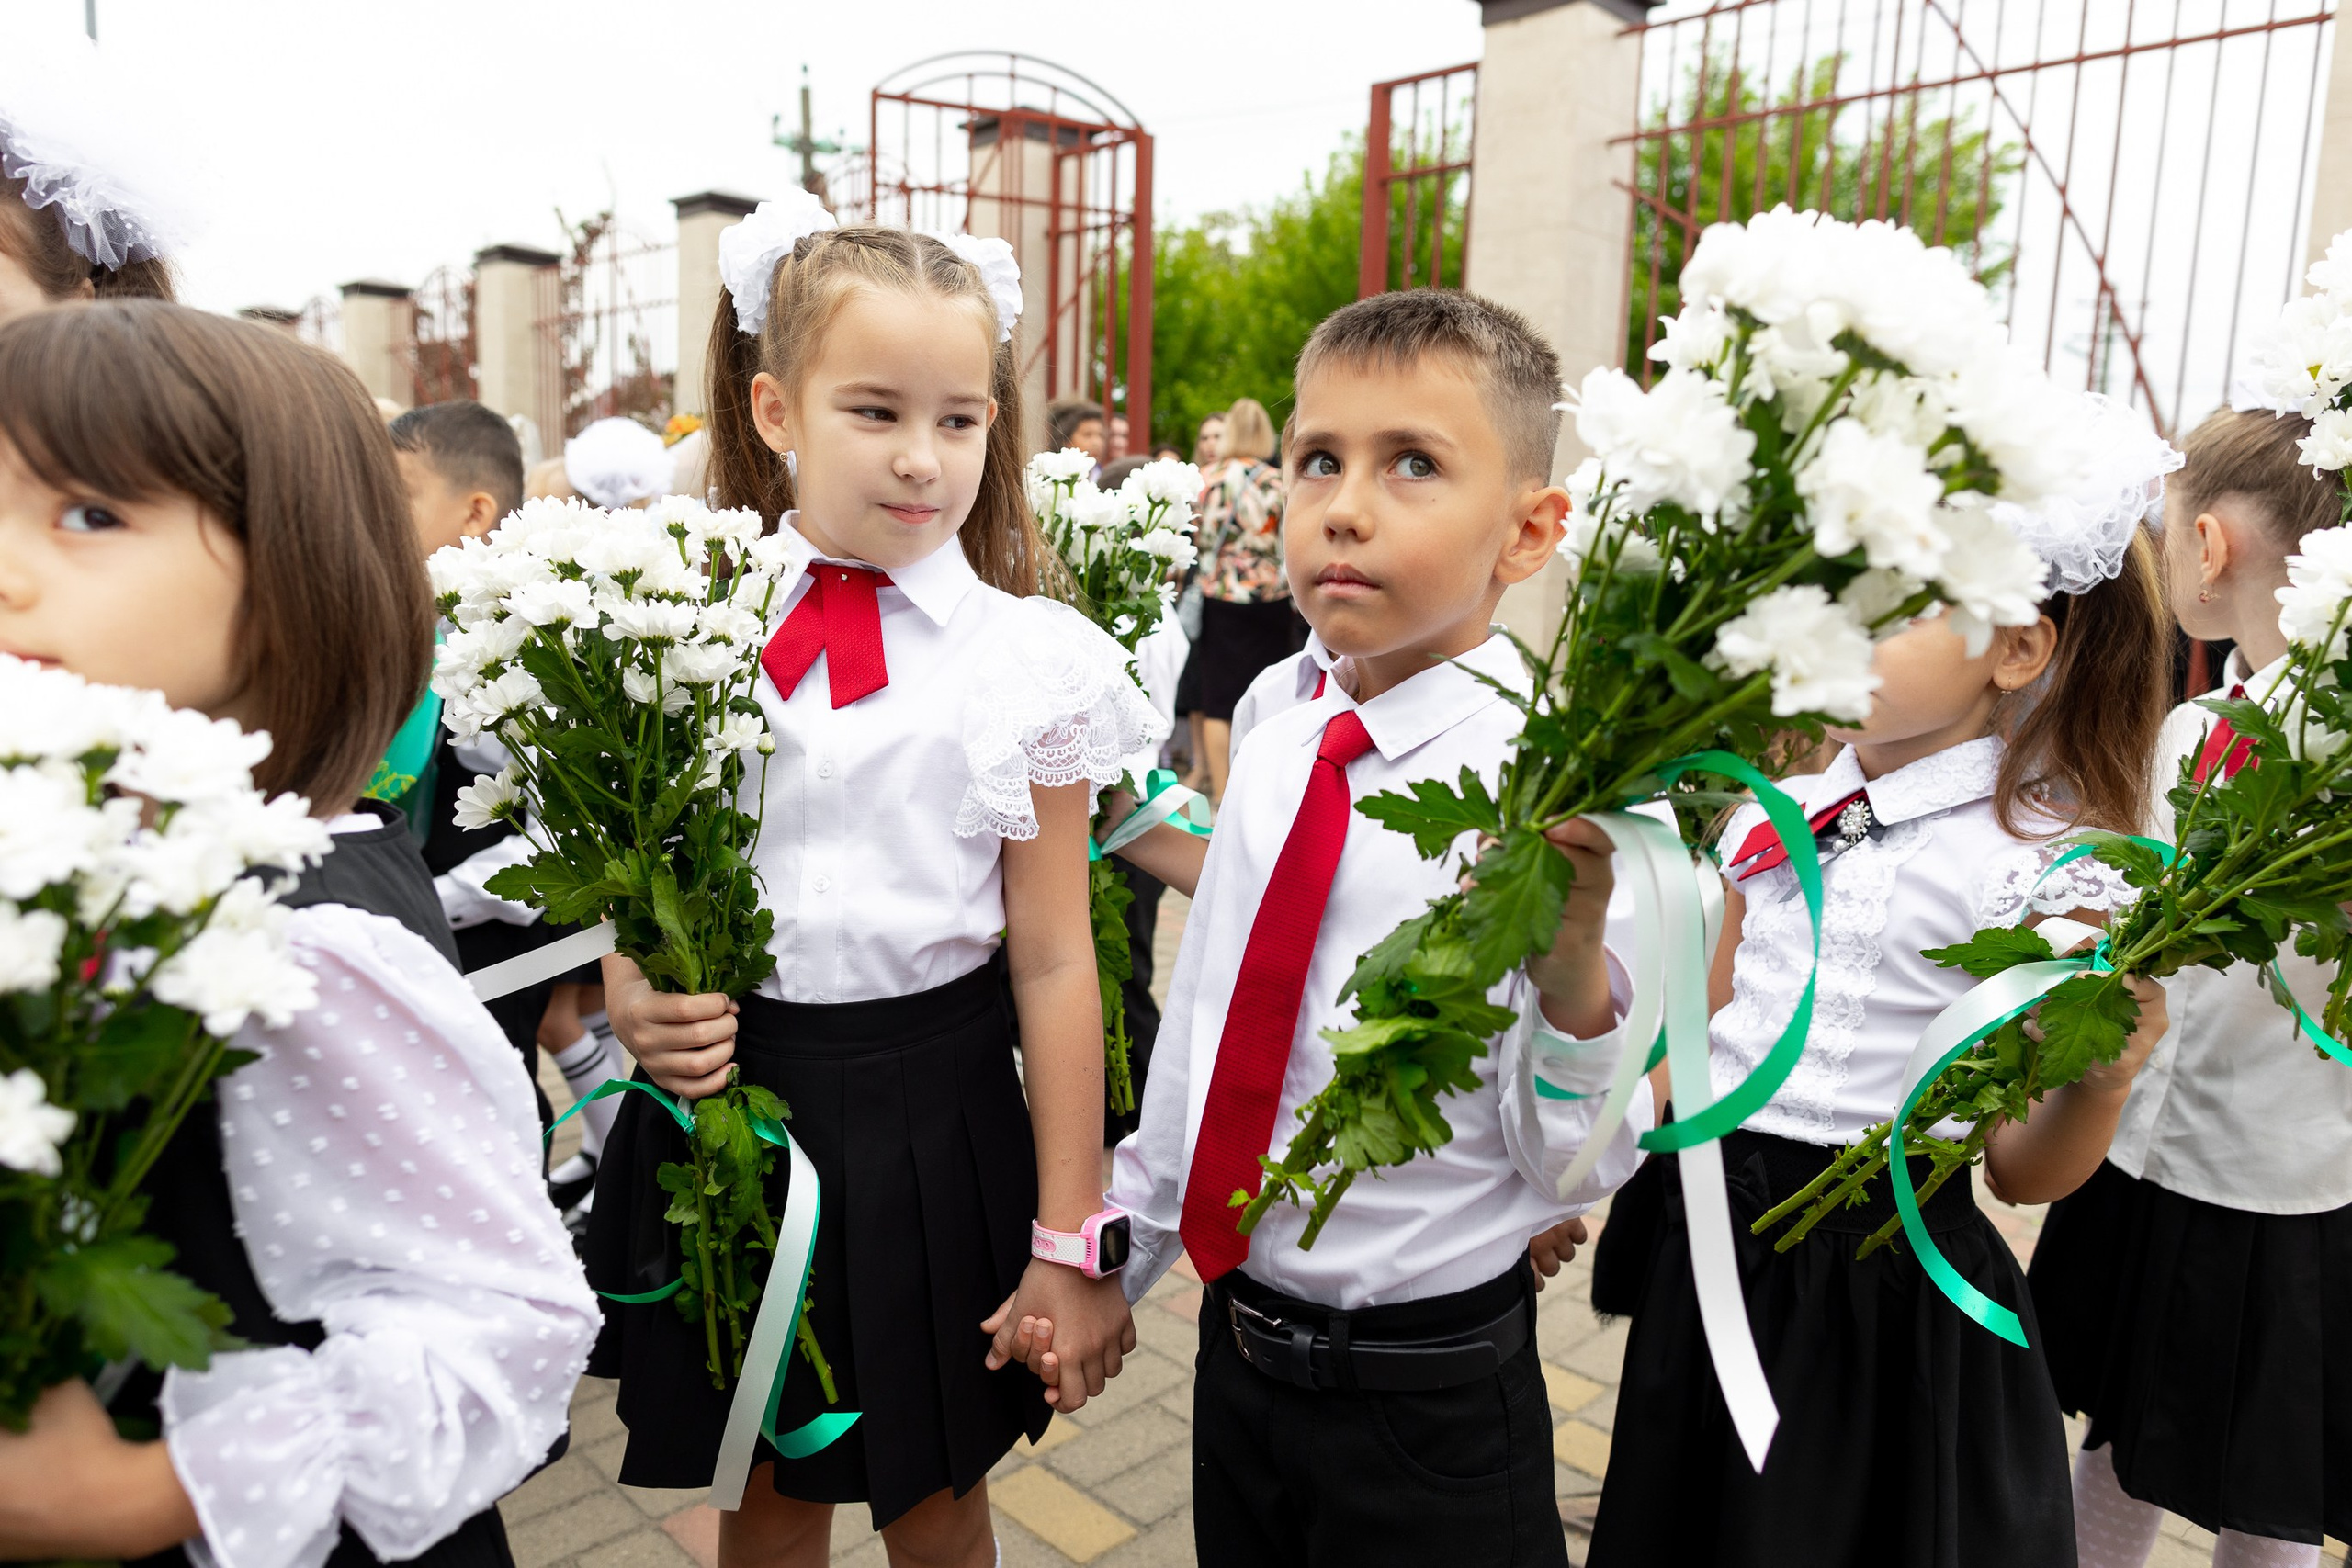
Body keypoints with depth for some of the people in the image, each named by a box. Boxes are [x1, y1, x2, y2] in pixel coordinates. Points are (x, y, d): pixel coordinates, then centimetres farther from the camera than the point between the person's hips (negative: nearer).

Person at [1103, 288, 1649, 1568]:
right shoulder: (1276, 751, -4)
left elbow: (1576, 1172, -17)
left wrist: (1573, 972, -35)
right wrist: (1114, 1249, 14)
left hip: (1429, 1402, -5)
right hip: (1240, 1339, 6)